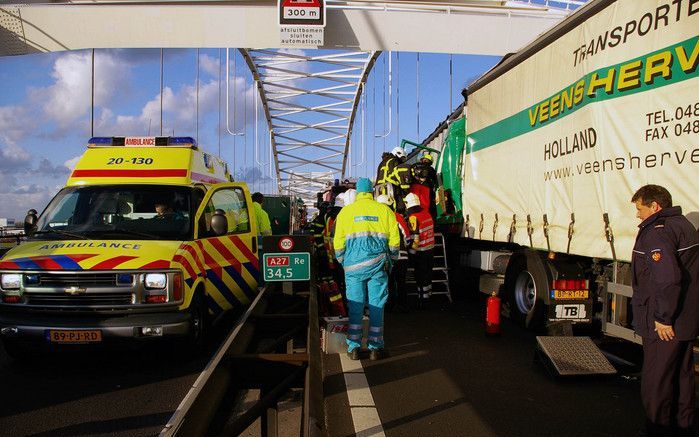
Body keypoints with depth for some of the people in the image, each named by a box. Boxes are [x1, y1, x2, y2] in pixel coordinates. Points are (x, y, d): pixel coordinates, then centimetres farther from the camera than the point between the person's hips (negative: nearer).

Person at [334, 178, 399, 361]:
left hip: (354, 265, 0)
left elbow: (338, 241, 4)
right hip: (378, 264, 0)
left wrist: (343, 262, 17)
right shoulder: (384, 210, 7)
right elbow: (394, 239, 4)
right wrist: (390, 260, 16)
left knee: (355, 307, 6)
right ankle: (375, 348, 10)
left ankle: (353, 348, 8)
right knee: (377, 306, 6)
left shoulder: (346, 211, 7)